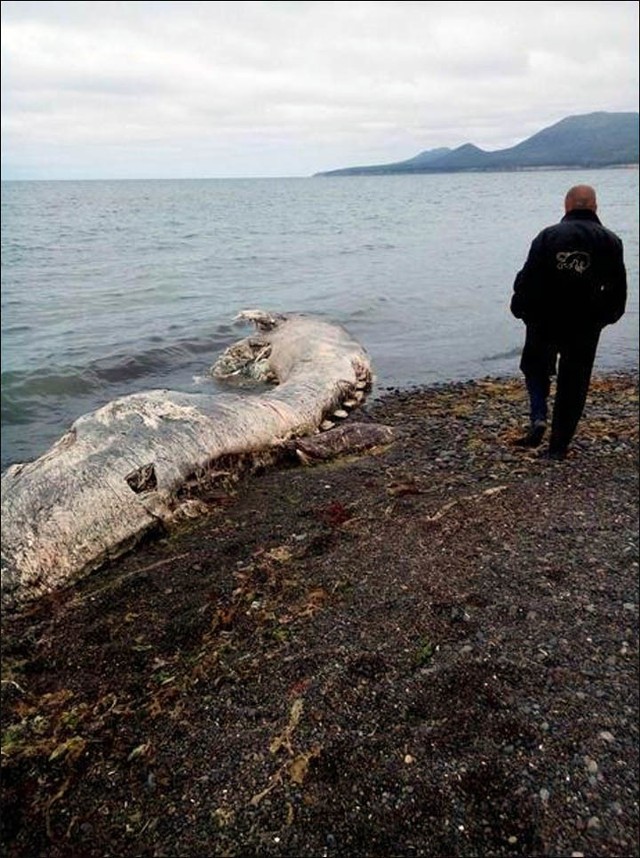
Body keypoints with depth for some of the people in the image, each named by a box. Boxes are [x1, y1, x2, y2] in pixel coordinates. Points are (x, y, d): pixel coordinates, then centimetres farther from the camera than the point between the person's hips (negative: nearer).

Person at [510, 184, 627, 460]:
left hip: (543, 323, 0)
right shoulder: (610, 241, 0)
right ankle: (558, 445, 14)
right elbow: (617, 290, 4)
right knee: (573, 385, 10)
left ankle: (538, 418, 0)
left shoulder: (548, 236, -5)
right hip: (585, 327, 1)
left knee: (535, 368, 22)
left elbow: (528, 279, -7)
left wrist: (521, 309, 6)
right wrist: (604, 316, 18)